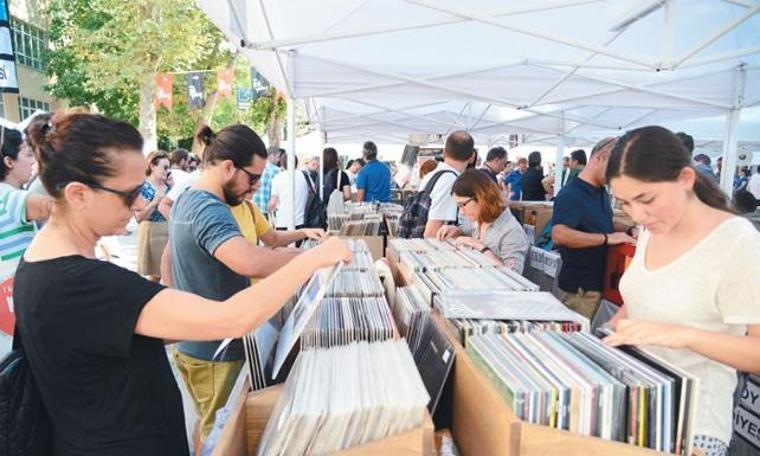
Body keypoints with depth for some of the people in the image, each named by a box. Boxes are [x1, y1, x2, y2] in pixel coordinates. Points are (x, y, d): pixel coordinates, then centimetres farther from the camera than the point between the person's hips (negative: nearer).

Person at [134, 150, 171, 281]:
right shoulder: (143, 187, -9)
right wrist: (155, 201, -24)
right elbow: (139, 217, -14)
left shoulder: (168, 186, 7)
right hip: (152, 233, -5)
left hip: (170, 232, 5)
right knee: (155, 275, 5)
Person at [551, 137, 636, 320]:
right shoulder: (571, 194, -18)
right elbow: (559, 235, -33)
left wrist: (629, 229, 6)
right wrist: (607, 238, -28)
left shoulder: (601, 192, 11)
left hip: (598, 282, 8)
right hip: (579, 287, -8)